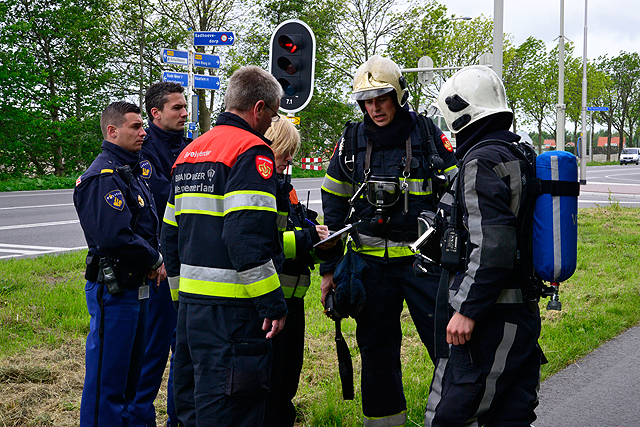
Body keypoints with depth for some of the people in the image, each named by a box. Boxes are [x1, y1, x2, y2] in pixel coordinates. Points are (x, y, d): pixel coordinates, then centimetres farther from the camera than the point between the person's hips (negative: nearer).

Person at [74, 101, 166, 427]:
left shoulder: (133, 171, 15)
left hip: (137, 286, 10)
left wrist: (155, 260, 6)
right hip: (113, 289, -10)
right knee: (107, 377, -3)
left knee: (131, 371, 19)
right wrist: (155, 260, -13)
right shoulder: (104, 176, -17)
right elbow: (114, 236, -27)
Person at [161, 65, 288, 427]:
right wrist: (273, 305, -17)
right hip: (233, 309, -9)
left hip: (190, 302, 9)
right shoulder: (252, 152, -11)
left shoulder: (189, 153, 17)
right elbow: (248, 237, -23)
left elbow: (171, 235, 20)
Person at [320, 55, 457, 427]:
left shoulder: (427, 135, -2)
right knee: (377, 349, 10)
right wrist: (329, 267, 9)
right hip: (371, 263, 2)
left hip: (423, 257, -2)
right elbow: (333, 208, 11)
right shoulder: (351, 142, 5)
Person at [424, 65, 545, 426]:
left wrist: (466, 309, -20)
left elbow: (493, 246, -24)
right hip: (526, 312, 10)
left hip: (492, 320, -10)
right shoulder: (522, 156, 14)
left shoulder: (482, 161, -15)